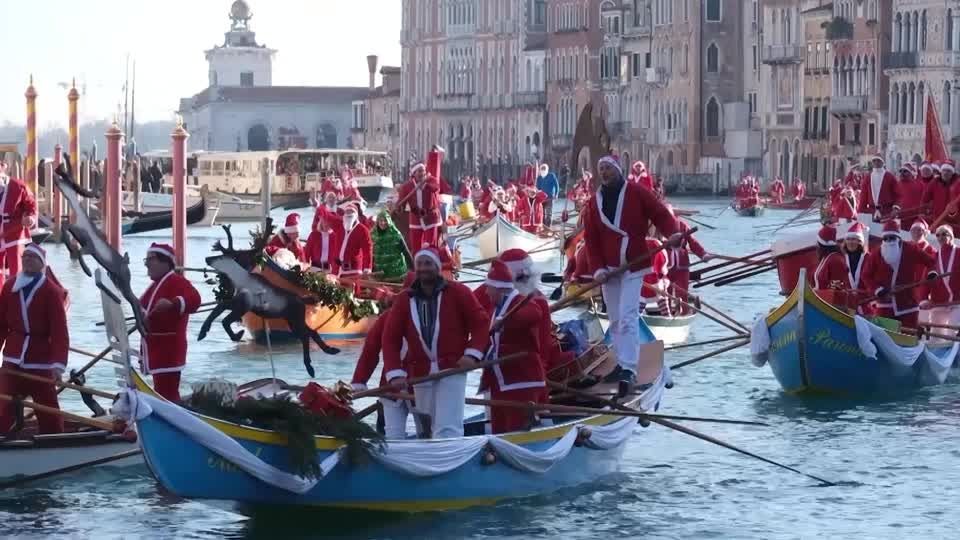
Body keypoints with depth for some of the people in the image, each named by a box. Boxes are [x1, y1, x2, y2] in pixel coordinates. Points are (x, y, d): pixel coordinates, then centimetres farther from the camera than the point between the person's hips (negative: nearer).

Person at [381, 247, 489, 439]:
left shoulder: (458, 292, -1)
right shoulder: (404, 300, 6)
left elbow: (480, 323, 1)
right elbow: (390, 339, 3)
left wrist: (472, 354, -13)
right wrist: (395, 373, -8)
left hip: (453, 368, -4)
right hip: (420, 374, 4)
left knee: (448, 429, -16)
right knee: (428, 430, 11)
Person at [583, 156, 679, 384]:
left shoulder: (637, 193, -3)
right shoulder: (593, 203, 9)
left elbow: (661, 214, -2)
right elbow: (591, 240, 6)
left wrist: (671, 234, -22)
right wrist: (598, 269, -5)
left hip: (633, 266, -5)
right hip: (608, 269, 5)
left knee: (627, 317, -14)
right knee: (615, 320, 10)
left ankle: (628, 368, -17)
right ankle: (621, 363, 20)